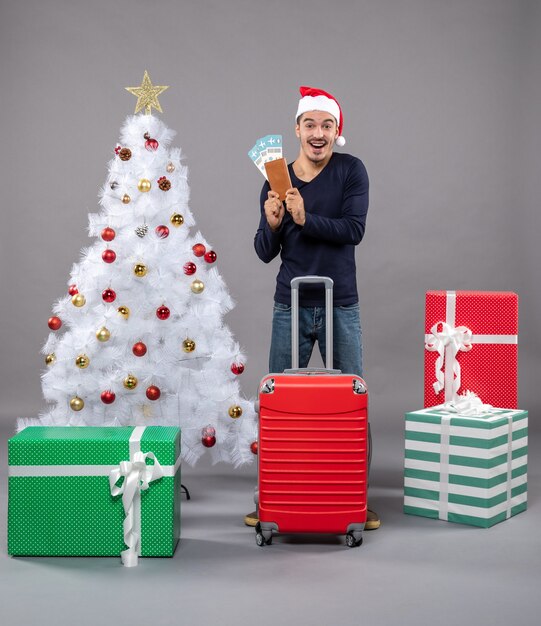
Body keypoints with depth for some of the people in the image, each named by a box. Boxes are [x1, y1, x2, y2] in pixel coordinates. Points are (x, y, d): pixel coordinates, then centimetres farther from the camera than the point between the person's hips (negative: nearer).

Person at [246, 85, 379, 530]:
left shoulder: (351, 171, -2)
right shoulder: (276, 181, 2)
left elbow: (354, 230, -14)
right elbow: (265, 253, 1)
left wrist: (306, 219, -25)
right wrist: (272, 224, -18)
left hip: (341, 306, -1)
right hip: (291, 307, 1)